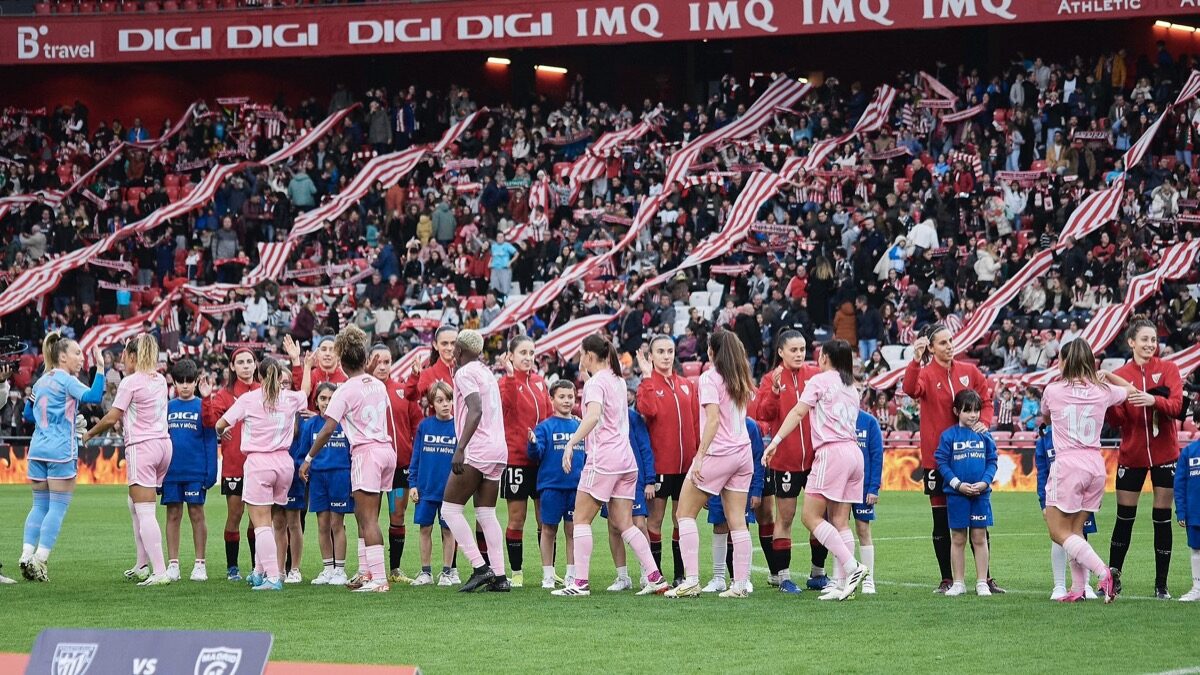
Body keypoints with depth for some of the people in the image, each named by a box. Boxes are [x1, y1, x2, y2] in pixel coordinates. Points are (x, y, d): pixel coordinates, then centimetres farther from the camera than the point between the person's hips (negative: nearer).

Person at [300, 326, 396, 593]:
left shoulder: (346, 390, -9)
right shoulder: (378, 385, 11)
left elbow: (327, 429, -12)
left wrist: (309, 458, -5)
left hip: (366, 452, -7)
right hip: (387, 450, 7)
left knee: (368, 520, -8)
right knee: (362, 516, 15)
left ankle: (379, 579, -15)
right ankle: (367, 573, 15)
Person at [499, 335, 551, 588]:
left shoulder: (539, 380, 10)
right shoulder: (507, 382, -6)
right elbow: (506, 404, -27)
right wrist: (510, 376, -35)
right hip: (516, 458, -5)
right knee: (516, 518, 1)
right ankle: (516, 573, 8)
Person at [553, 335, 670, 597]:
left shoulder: (595, 383, -9)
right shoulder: (617, 381, 16)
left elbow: (593, 415, -27)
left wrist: (571, 443, -35)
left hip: (603, 457, -8)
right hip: (625, 458, 8)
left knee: (581, 519, -2)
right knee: (624, 523, 10)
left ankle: (580, 583, -7)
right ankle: (655, 577, 2)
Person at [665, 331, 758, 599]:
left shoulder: (710, 378, -9)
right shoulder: (741, 380, 11)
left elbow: (713, 420, -17)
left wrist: (700, 456, -19)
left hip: (718, 453, -6)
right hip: (743, 452, 7)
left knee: (685, 513, 2)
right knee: (737, 521, 6)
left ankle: (691, 579, -7)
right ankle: (741, 584, 1)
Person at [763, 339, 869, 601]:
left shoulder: (820, 380, 0)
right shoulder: (851, 388, 21)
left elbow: (798, 412, -9)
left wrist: (775, 441, -12)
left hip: (832, 452, -8)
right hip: (854, 452, 8)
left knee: (810, 515, -6)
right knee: (839, 521, 6)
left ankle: (851, 567, -17)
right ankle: (844, 583, -2)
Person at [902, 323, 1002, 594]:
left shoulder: (969, 372, 6)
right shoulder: (926, 374, -4)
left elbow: (986, 400, 14)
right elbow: (911, 389, -25)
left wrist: (983, 422, -5)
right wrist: (916, 360, -39)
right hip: (937, 457, -2)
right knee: (941, 520, 3)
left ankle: (985, 578, 10)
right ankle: (947, 580, 10)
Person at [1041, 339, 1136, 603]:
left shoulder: (1053, 390, -4)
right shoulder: (1102, 391, 5)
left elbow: (1045, 413, 20)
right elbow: (1131, 389, 27)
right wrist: (1105, 374, 24)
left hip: (1067, 464, -5)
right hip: (1096, 466, 5)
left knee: (1059, 532, -1)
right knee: (1075, 530, 14)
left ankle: (1104, 573, -17)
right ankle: (1078, 589, 7)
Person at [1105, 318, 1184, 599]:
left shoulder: (1168, 369, -1)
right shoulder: (1120, 375, 1)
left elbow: (1176, 405, -13)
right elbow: (1116, 420, -4)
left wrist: (1154, 400, -32)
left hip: (1164, 454, -1)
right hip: (1132, 455, 1)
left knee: (1162, 518, 1)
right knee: (1124, 517, 5)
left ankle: (1161, 584, 6)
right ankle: (1113, 577, 16)